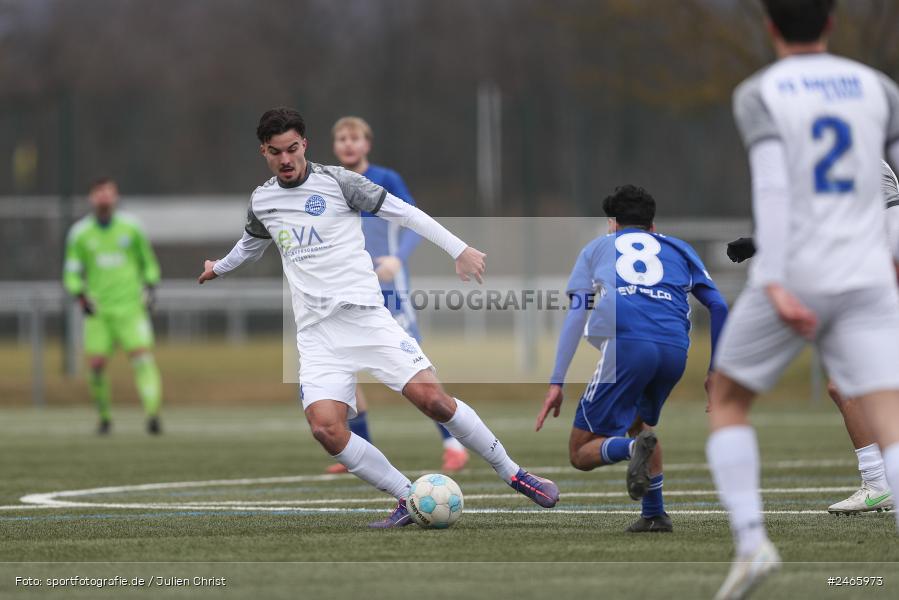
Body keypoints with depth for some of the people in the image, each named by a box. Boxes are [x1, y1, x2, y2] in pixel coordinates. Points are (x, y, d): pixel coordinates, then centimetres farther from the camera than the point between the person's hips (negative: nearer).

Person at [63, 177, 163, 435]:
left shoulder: (131, 228, 4)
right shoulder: (80, 234, 4)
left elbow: (148, 263, 15)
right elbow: (72, 273, 9)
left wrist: (149, 288, 1)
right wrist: (80, 296, -7)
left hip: (131, 307, -1)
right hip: (98, 309, 1)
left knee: (142, 356, -17)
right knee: (96, 363, -5)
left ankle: (152, 414, -27)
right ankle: (104, 417, 16)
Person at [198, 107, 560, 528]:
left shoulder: (335, 181, -2)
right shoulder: (261, 202, 13)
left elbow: (401, 211, -1)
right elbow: (251, 243, 36)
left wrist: (458, 249, -8)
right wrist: (219, 268, 54)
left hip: (365, 314, -3)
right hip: (316, 331, 3)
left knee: (431, 398, -17)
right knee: (325, 428, -19)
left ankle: (513, 475, 1)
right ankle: (408, 499, -3)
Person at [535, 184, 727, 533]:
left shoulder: (597, 248, 27)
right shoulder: (679, 249, 30)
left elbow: (575, 317, 16)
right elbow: (718, 307, 20)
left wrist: (557, 382, 12)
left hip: (626, 344, -3)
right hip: (675, 349, 3)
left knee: (581, 454, 3)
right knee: (640, 422, 34)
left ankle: (634, 448, -28)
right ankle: (654, 515, 26)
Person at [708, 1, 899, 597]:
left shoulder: (759, 95, 0)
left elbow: (772, 186, -15)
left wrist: (775, 285, -23)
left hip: (791, 281, -2)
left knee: (727, 402, 20)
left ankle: (751, 542, 1)